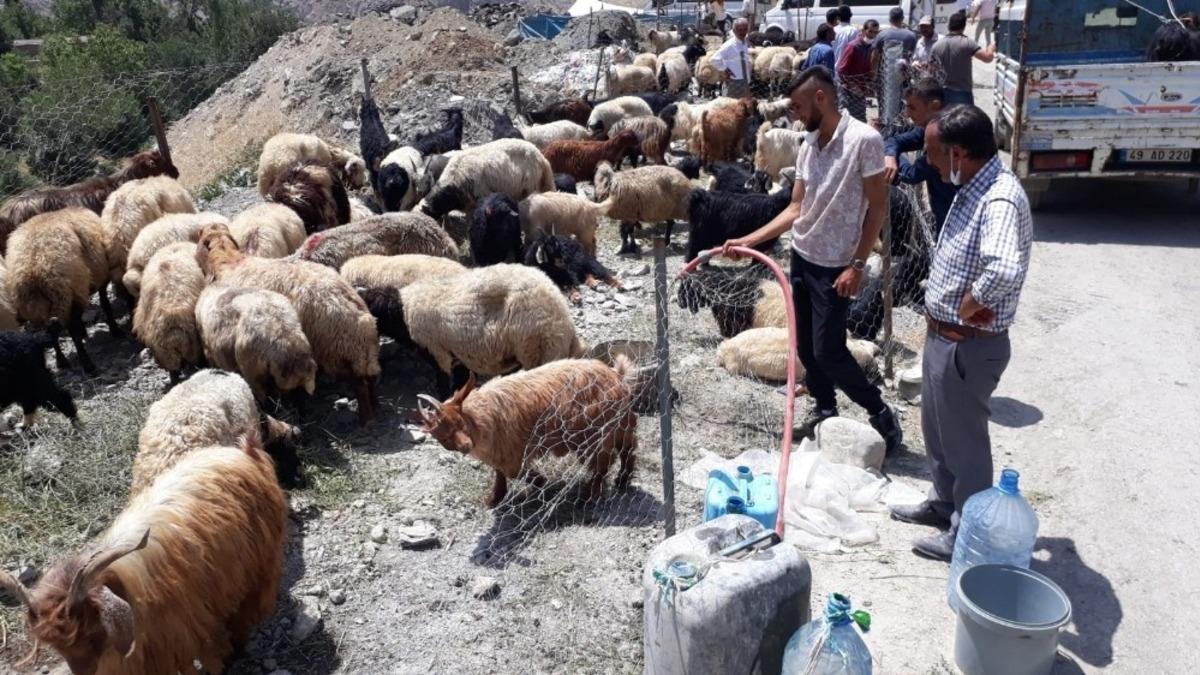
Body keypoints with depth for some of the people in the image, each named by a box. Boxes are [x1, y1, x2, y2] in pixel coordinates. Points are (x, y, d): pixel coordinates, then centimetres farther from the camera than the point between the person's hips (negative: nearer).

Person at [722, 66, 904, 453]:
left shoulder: (864, 140, -16)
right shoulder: (808, 147, 5)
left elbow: (878, 208, -14)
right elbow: (796, 209, 8)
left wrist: (858, 265, -16)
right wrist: (747, 240, 1)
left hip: (835, 265, -7)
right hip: (801, 258, 7)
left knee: (827, 351, -6)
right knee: (805, 345, 13)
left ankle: (881, 414, 13)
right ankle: (825, 408, 32)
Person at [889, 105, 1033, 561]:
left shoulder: (1000, 200, -28)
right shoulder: (973, 186, 4)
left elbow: (1005, 270, -46)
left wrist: (971, 305, -28)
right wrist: (942, 314, 7)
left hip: (968, 345, -10)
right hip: (942, 335, 10)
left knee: (964, 438, 8)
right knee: (936, 428, 25)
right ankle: (944, 502, 46)